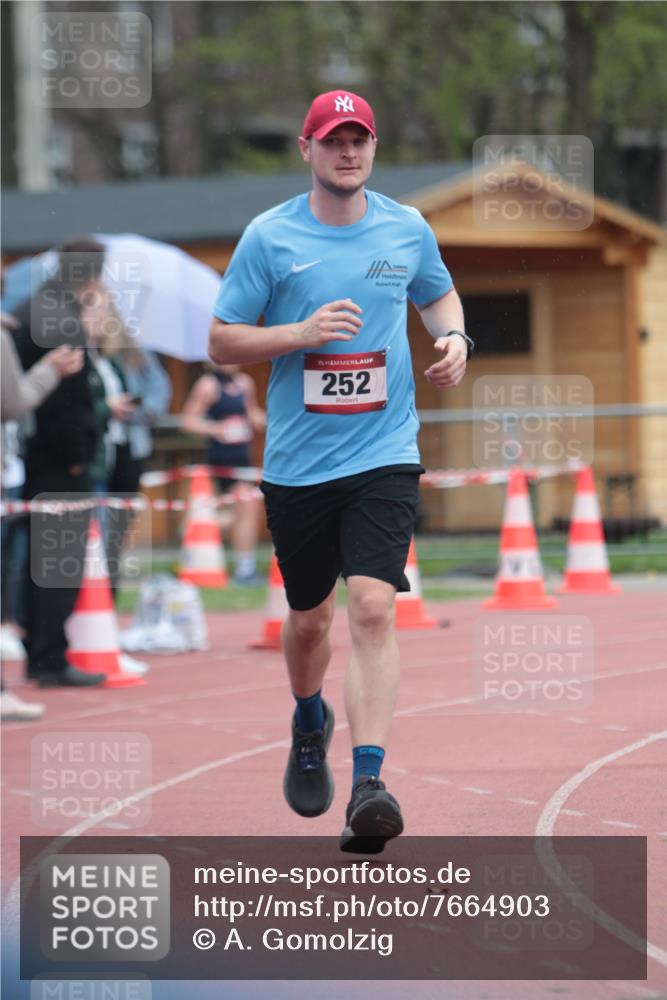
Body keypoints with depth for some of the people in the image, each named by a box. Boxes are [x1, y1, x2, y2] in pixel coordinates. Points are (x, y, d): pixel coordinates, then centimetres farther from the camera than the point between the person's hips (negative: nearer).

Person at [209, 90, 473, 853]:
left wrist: (453, 339, 2)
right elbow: (222, 340, -1)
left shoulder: (408, 230, 4)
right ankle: (309, 727, 46)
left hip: (384, 454, 0)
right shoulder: (269, 237, -3)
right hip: (298, 463, 0)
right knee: (309, 616, 13)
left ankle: (368, 785, -22)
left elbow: (439, 294, 24)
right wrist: (303, 333, -16)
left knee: (372, 608, -17)